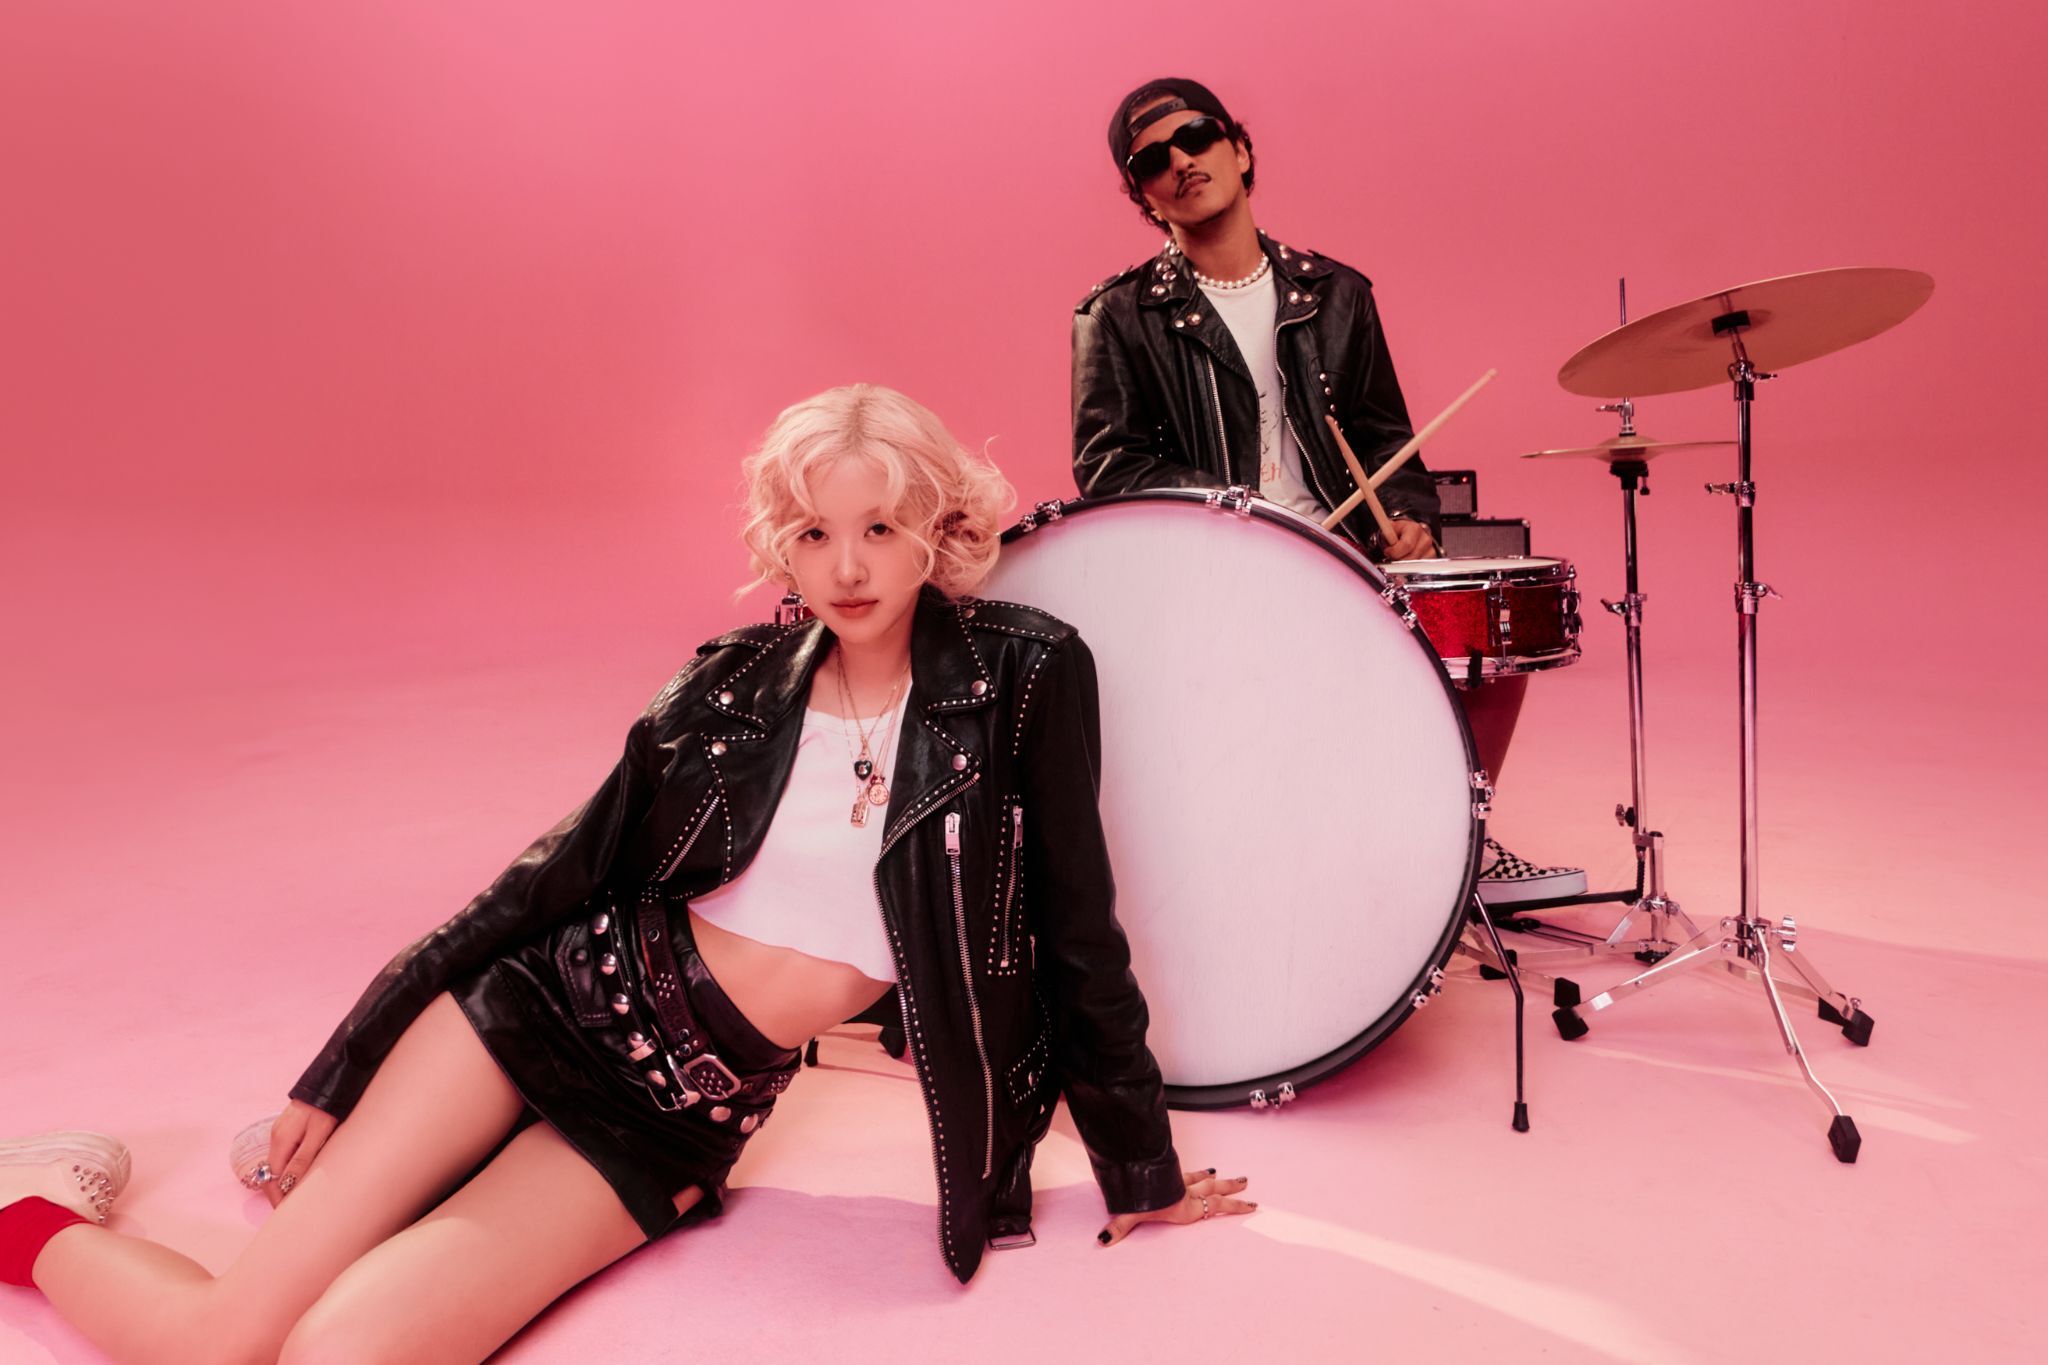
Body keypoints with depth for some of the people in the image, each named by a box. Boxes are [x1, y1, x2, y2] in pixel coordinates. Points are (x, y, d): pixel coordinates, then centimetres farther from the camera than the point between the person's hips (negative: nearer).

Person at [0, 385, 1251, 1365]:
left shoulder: (1027, 676, -8)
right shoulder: (735, 683, -2)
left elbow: (1076, 930, -2)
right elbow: (568, 868, 4)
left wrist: (1141, 1174, 5)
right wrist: (341, 1075, 8)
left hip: (682, 1116, -1)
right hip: (562, 1003, 1)